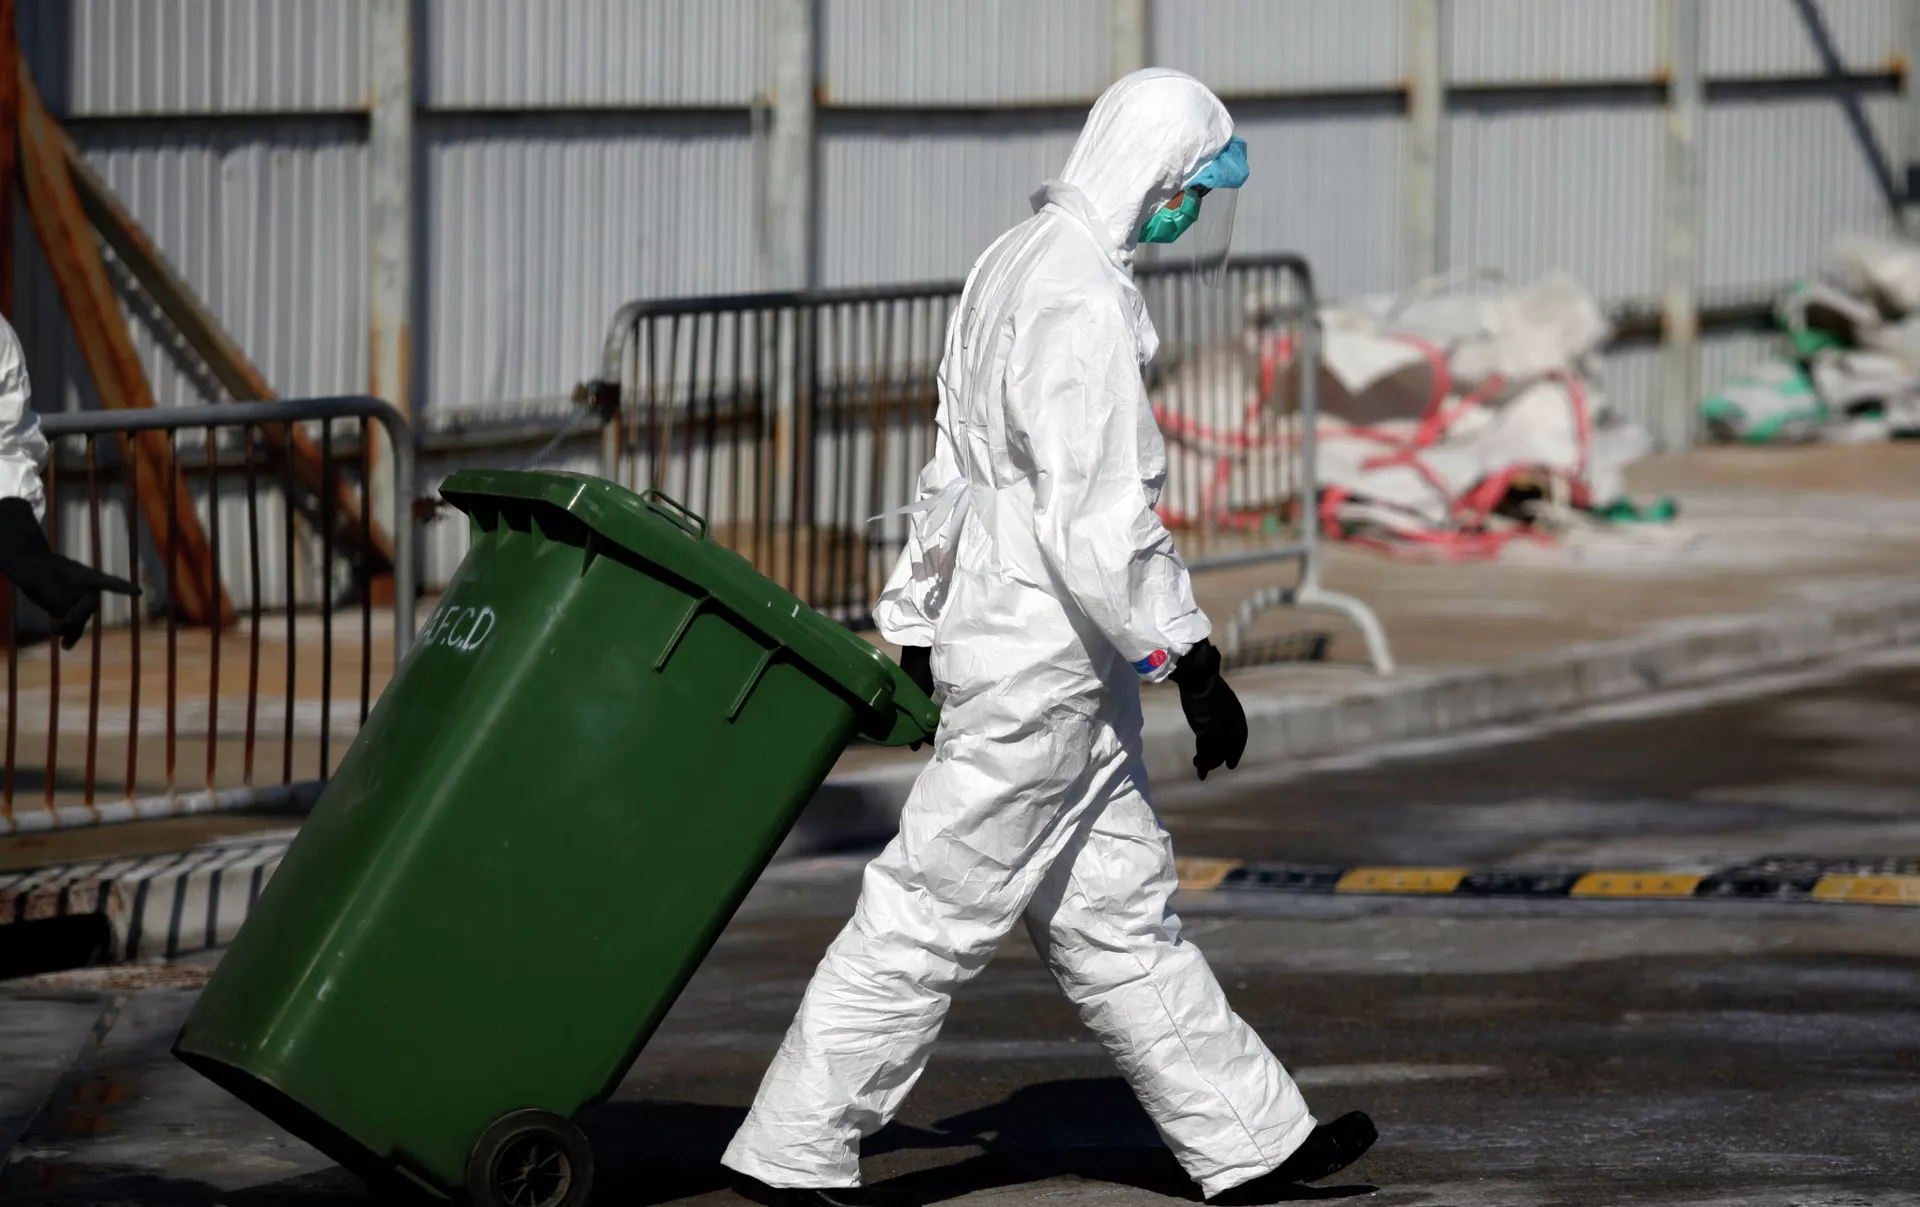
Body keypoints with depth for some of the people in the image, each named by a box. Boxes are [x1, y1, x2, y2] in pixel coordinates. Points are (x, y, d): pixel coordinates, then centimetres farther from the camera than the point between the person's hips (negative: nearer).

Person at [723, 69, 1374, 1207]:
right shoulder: (1083, 299, -20)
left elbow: (954, 468, 20)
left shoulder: (1016, 264, 13)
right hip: (1043, 657, -11)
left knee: (1123, 907, 13)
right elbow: (1102, 515, -24)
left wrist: (915, 623, 25)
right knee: (936, 909, -4)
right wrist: (1191, 657, -20)